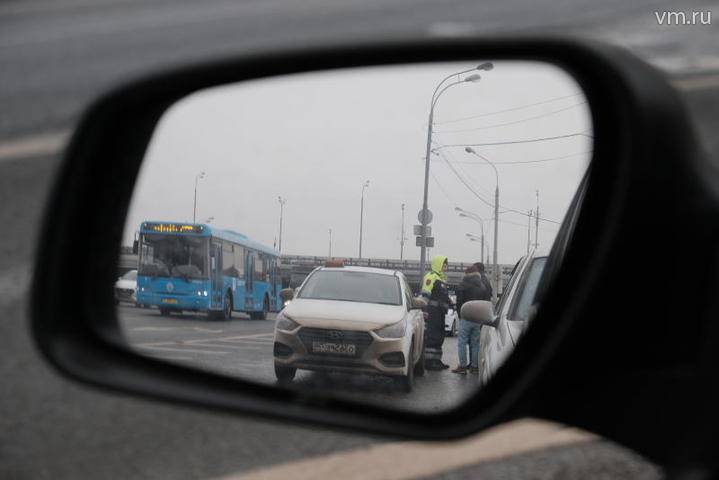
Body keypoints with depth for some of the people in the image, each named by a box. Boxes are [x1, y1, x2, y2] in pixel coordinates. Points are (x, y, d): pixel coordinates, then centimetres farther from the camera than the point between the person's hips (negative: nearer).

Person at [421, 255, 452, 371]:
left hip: (440, 313, 11)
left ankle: (437, 360, 20)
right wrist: (425, 311, -25)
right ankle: (428, 361, -13)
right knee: (431, 337, -12)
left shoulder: (442, 279, 22)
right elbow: (425, 295, -19)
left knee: (439, 337, 13)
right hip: (432, 312, -11)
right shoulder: (431, 277, -10)